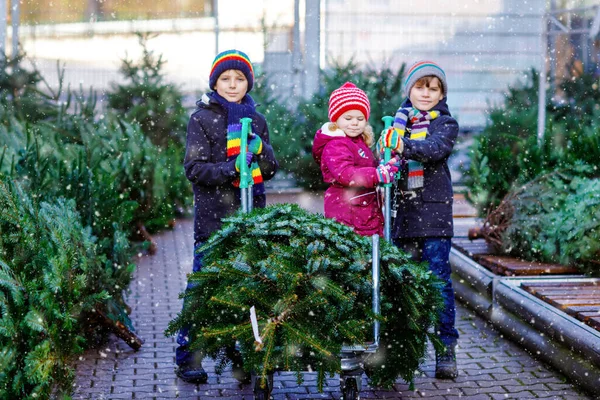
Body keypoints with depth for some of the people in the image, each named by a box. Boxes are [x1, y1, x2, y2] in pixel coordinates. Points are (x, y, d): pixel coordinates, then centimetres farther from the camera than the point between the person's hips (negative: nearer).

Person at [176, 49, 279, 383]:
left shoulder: (256, 120, 15)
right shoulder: (202, 119, 1)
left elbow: (271, 169, 13)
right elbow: (194, 168, -6)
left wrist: (260, 149, -7)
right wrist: (230, 169, -21)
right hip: (214, 215, -4)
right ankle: (188, 357, 4)